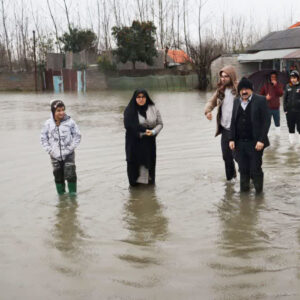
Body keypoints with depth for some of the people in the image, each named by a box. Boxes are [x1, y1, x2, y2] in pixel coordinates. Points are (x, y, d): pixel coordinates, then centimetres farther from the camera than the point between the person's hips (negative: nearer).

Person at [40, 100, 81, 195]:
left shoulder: (70, 122, -9)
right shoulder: (48, 124, -5)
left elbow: (77, 135, 0)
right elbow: (43, 138, 4)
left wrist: (71, 147, -8)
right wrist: (49, 150, -4)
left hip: (68, 155, -2)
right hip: (55, 156, 2)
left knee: (70, 175, -7)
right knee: (58, 177, 11)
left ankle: (73, 194, 12)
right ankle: (61, 194, 26)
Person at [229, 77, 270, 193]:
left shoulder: (260, 100, -4)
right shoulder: (236, 101, 11)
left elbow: (266, 121, -7)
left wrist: (261, 140, -14)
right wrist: (232, 139, 5)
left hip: (255, 143, -4)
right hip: (240, 143, 4)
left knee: (255, 170, -1)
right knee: (243, 170, 9)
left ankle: (259, 192, 16)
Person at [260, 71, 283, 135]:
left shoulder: (279, 85, 3)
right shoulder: (265, 85, 0)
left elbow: (281, 94, -13)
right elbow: (261, 95, 6)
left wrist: (276, 85, -19)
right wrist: (265, 97, -14)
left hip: (276, 108, 2)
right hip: (267, 108, -2)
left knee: (277, 123, 14)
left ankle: (278, 134, 29)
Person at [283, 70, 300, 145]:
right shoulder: (288, 86, 5)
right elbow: (285, 98, 9)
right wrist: (285, 109, 4)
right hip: (289, 111, 3)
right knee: (290, 127, 12)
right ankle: (292, 141, 25)